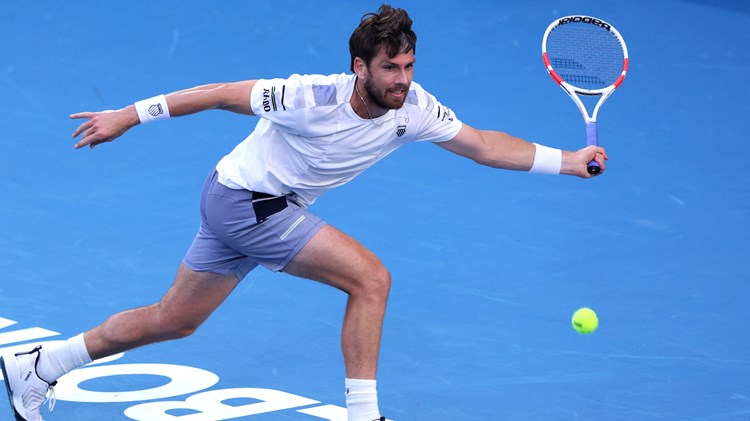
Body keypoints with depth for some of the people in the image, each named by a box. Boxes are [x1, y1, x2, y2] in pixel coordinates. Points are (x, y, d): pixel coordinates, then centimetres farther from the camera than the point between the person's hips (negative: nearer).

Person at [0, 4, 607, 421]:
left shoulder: (414, 108, -11)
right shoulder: (315, 98, -28)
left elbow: (484, 146, -6)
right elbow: (224, 94, -18)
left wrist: (566, 161, -15)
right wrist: (130, 116, -14)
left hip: (268, 209, 7)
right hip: (241, 199, -7)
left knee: (173, 319, 18)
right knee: (370, 277, -18)